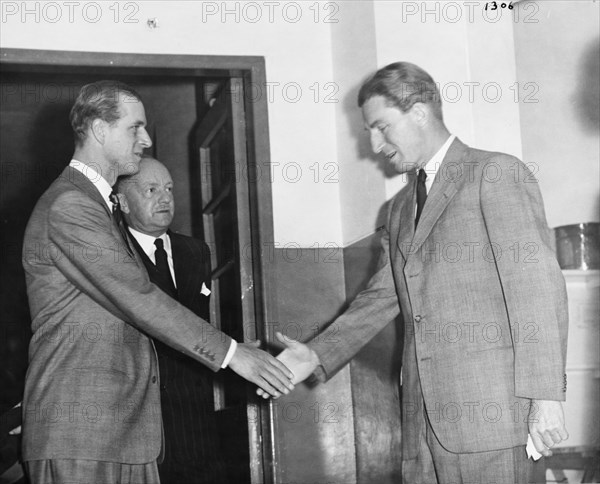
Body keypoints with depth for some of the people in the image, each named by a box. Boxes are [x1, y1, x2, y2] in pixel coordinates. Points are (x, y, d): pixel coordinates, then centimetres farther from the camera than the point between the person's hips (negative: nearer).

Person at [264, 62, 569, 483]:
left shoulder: (496, 174, -1)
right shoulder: (402, 206, 23)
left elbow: (538, 286, -9)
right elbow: (382, 297, 19)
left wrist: (545, 396, -15)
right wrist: (317, 355, 4)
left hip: (488, 409, -6)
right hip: (423, 416, 7)